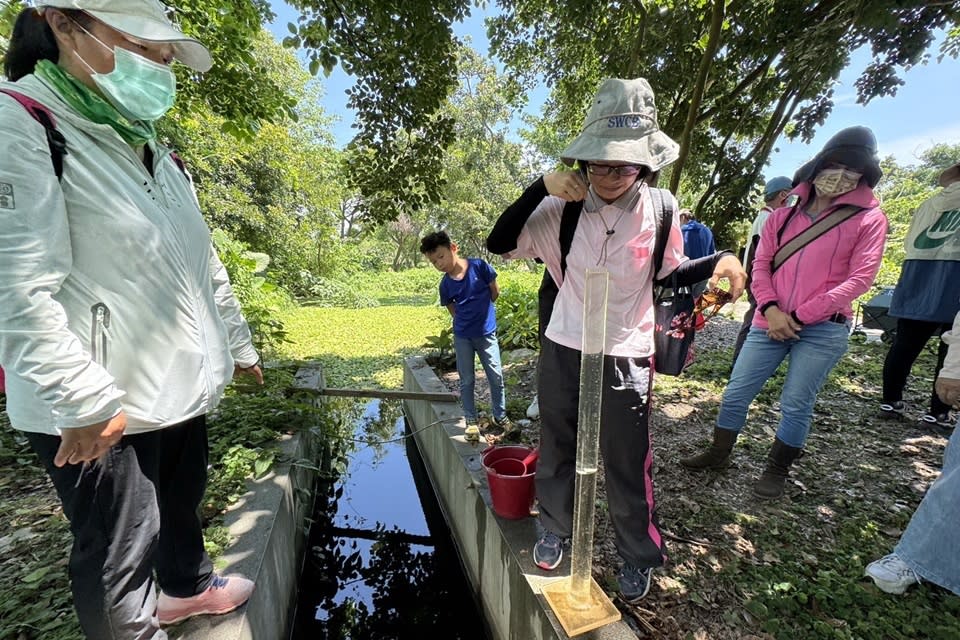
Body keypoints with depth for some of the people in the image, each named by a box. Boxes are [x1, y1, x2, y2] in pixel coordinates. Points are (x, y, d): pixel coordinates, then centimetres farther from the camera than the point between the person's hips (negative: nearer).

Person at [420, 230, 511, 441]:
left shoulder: (479, 265, -12)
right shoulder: (445, 284, -6)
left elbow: (495, 291, 0)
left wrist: (481, 310, 8)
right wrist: (467, 318, 0)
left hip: (487, 332, -1)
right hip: (462, 336, 1)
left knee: (496, 376, 8)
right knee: (467, 381, 8)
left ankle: (500, 416, 28)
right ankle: (471, 422, 24)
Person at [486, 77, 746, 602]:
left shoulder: (660, 209, -6)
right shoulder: (563, 209, -8)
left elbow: (671, 272, 7)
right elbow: (499, 244, -10)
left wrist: (718, 261, -12)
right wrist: (540, 188, -19)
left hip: (626, 356, 0)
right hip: (562, 349, 1)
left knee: (628, 465, 14)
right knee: (556, 449, 20)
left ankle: (638, 555, 43)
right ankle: (555, 529, 48)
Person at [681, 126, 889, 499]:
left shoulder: (869, 217, 2)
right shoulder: (785, 214, 11)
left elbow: (860, 278, -5)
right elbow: (761, 263, 6)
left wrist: (800, 316, -12)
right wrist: (771, 309, -9)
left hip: (823, 328, -2)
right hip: (771, 322, 3)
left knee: (795, 405, 5)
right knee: (735, 394, 5)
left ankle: (777, 470, 27)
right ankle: (718, 454, 24)